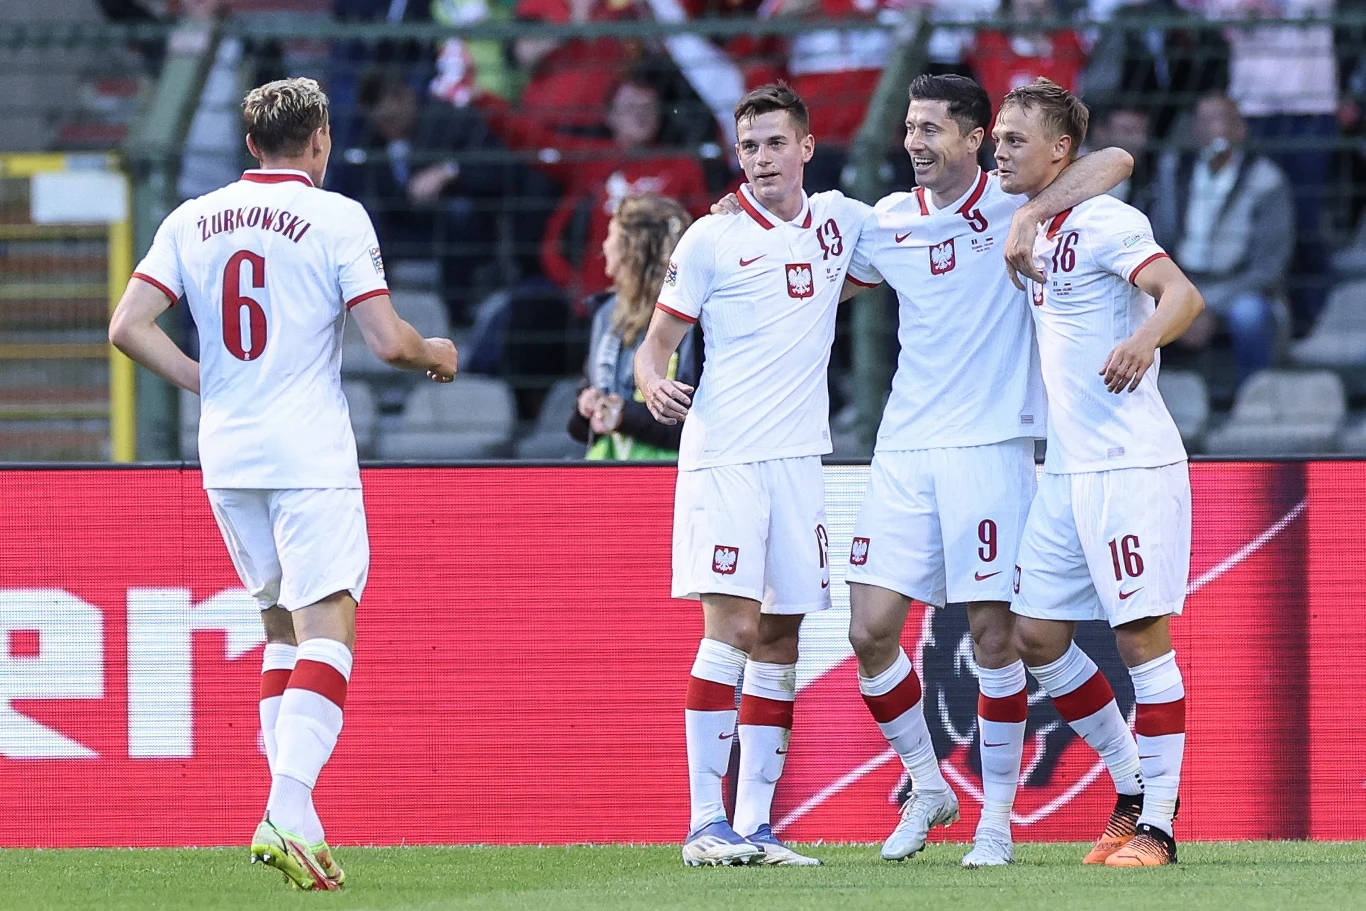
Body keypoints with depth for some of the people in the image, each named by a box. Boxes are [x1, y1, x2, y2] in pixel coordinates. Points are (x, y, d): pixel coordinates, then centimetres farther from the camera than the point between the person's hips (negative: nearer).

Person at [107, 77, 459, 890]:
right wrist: (436, 355, 11)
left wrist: (204, 382, 12)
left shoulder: (194, 220, 8)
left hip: (227, 456, 6)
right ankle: (289, 813, -25)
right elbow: (387, 340, -10)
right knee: (327, 630, -8)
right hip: (311, 456, -6)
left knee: (283, 625, 18)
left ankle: (293, 814, 14)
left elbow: (128, 326, 1)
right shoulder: (337, 218, -6)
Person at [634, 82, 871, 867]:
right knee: (731, 629, -13)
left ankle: (755, 824, 9)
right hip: (724, 456, -5)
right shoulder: (711, 239, -2)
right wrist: (655, 383, -19)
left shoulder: (839, 221, 10)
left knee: (780, 642, 5)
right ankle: (705, 823, -12)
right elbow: (658, 341, 1)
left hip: (799, 460, 5)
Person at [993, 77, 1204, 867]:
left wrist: (1143, 339, -44)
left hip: (1131, 462, -9)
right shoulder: (1030, 231, 14)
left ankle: (1158, 825, -1)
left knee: (1142, 636, -6)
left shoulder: (1104, 223, -11)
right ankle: (1135, 784, 20)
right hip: (1066, 469, 9)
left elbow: (1183, 295, -25)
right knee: (1037, 637, 8)